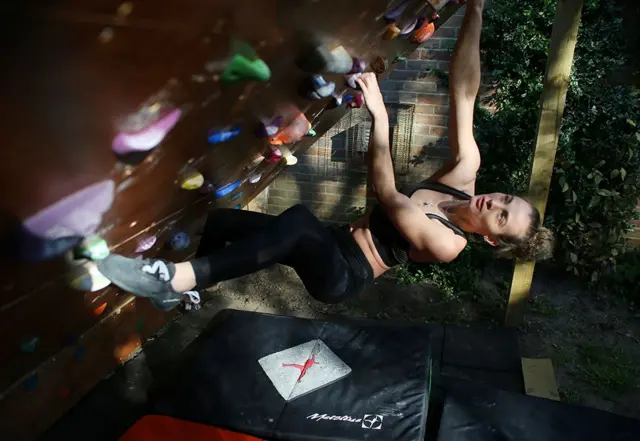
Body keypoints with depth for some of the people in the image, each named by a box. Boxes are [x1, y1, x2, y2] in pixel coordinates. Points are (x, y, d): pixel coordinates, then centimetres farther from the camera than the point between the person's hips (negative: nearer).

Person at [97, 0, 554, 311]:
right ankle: (187, 289, 18)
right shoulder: (466, 175, 0)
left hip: (344, 274, -7)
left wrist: (379, 117, -33)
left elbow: (388, 196, -27)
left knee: (300, 218, -41)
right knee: (222, 219, -5)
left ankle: (177, 278, -35)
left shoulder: (448, 244, -17)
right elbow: (463, 94, -8)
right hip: (337, 242, 7)